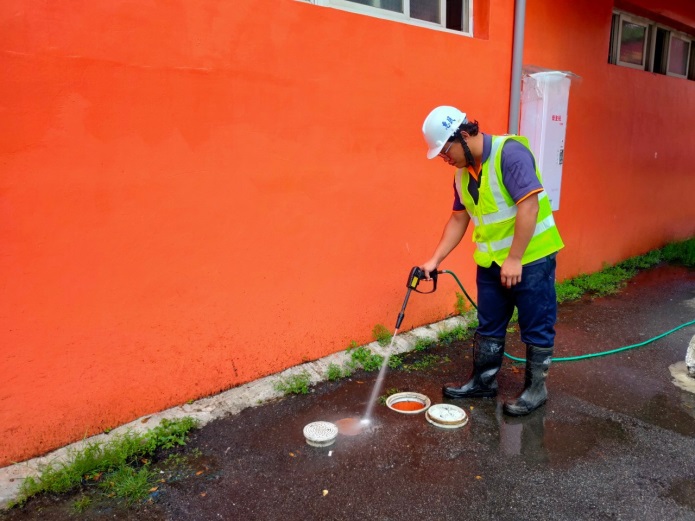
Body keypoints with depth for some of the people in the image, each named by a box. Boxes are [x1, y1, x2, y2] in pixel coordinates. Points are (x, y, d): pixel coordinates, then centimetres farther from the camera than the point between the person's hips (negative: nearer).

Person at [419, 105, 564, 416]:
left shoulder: (510, 152, -19)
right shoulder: (463, 173, 6)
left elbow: (529, 205, -25)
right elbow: (458, 219, 13)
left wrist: (515, 259, -25)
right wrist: (436, 259, 8)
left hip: (531, 258, -8)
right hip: (491, 262, 8)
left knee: (536, 326, 7)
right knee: (489, 326, 16)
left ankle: (536, 388, 22)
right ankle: (483, 381, 30)